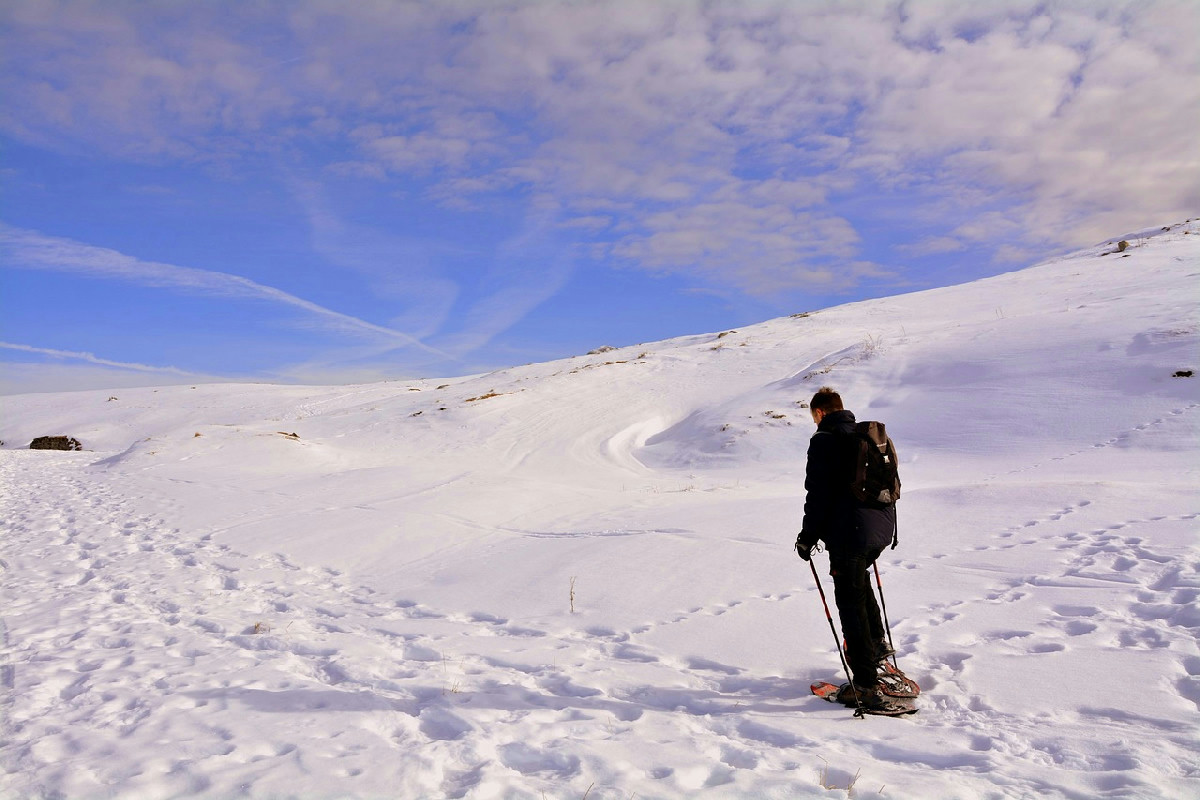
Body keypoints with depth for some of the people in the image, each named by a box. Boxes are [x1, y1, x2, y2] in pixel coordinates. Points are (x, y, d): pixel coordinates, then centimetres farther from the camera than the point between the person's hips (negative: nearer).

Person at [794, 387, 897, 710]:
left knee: (851, 603, -1)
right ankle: (877, 642, 36)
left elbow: (818, 493, -14)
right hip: (883, 528, 8)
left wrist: (808, 535, -5)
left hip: (849, 533, -8)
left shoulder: (824, 440, -10)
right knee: (860, 578, 32)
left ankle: (867, 685, 2)